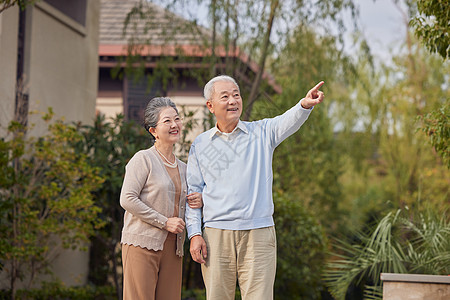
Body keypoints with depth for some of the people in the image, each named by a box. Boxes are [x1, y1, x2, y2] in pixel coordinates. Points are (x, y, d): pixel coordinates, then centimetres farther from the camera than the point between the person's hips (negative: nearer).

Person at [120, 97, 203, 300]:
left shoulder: (183, 168, 19)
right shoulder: (143, 159, -2)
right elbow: (127, 199, -11)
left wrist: (199, 201, 5)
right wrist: (164, 222, -13)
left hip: (172, 249, 6)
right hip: (142, 244, -6)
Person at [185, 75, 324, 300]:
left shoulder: (261, 133, 7)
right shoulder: (200, 146, 10)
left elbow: (288, 122, -13)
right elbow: (193, 193, 10)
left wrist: (305, 104, -35)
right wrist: (194, 234, 0)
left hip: (259, 234, -1)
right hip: (217, 235, 1)